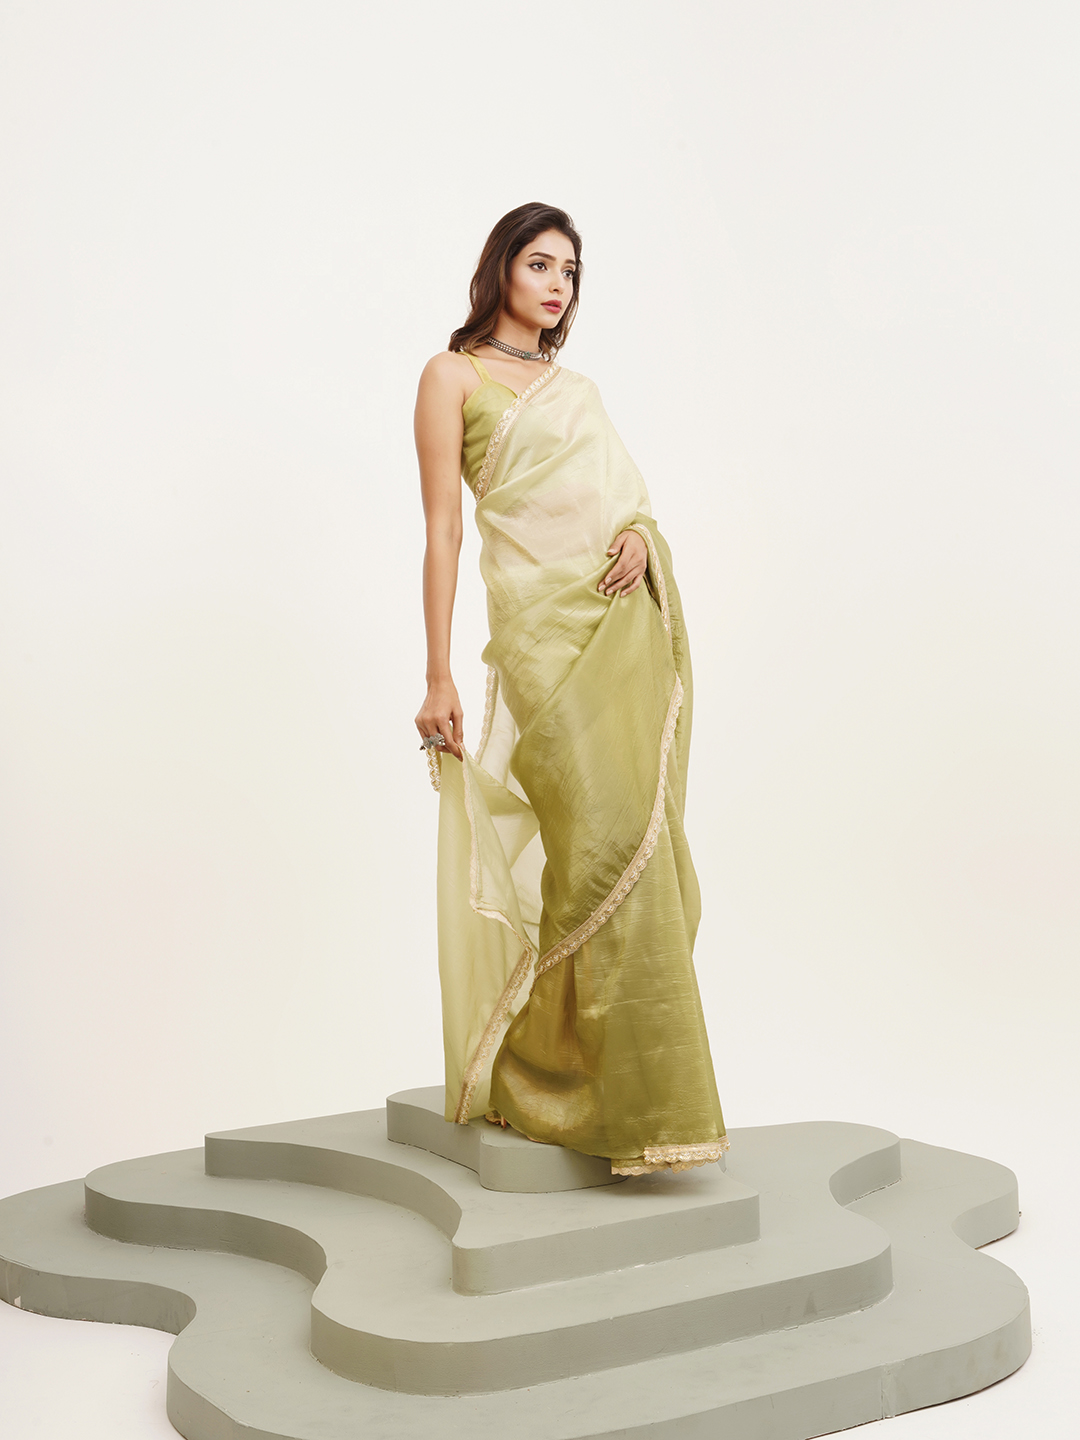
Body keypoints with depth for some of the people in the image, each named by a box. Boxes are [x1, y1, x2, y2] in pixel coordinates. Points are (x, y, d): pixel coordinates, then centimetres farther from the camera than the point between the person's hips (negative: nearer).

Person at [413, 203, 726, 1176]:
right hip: (544, 622, -6)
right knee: (605, 840, -17)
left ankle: (546, 1066, 15)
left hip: (633, 619, 6)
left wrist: (640, 536, -4)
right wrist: (437, 677, -7)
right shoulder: (455, 376, 7)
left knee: (644, 843, 3)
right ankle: (618, 1095, -10)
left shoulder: (578, 389, 25)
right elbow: (442, 529, 0)